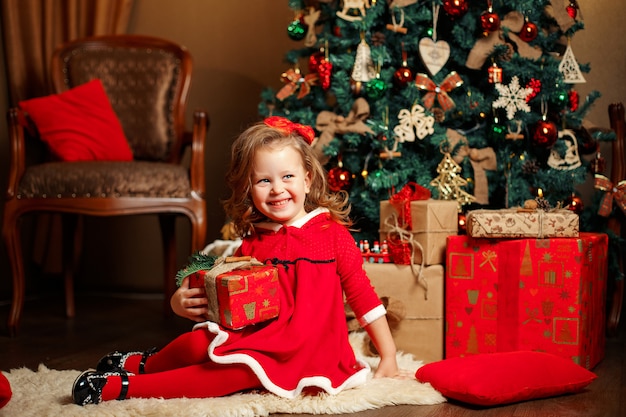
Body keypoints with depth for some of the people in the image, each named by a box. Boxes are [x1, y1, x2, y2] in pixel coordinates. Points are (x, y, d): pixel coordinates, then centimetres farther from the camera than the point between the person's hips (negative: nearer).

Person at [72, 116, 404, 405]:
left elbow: (361, 293, 1)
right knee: (198, 342, -26)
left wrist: (388, 359, 0)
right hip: (258, 337, 3)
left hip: (308, 354, -3)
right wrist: (182, 302, -7)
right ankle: (143, 363, 4)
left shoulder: (331, 232, -1)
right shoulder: (252, 243, 10)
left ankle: (123, 387, -24)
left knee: (241, 369, -30)